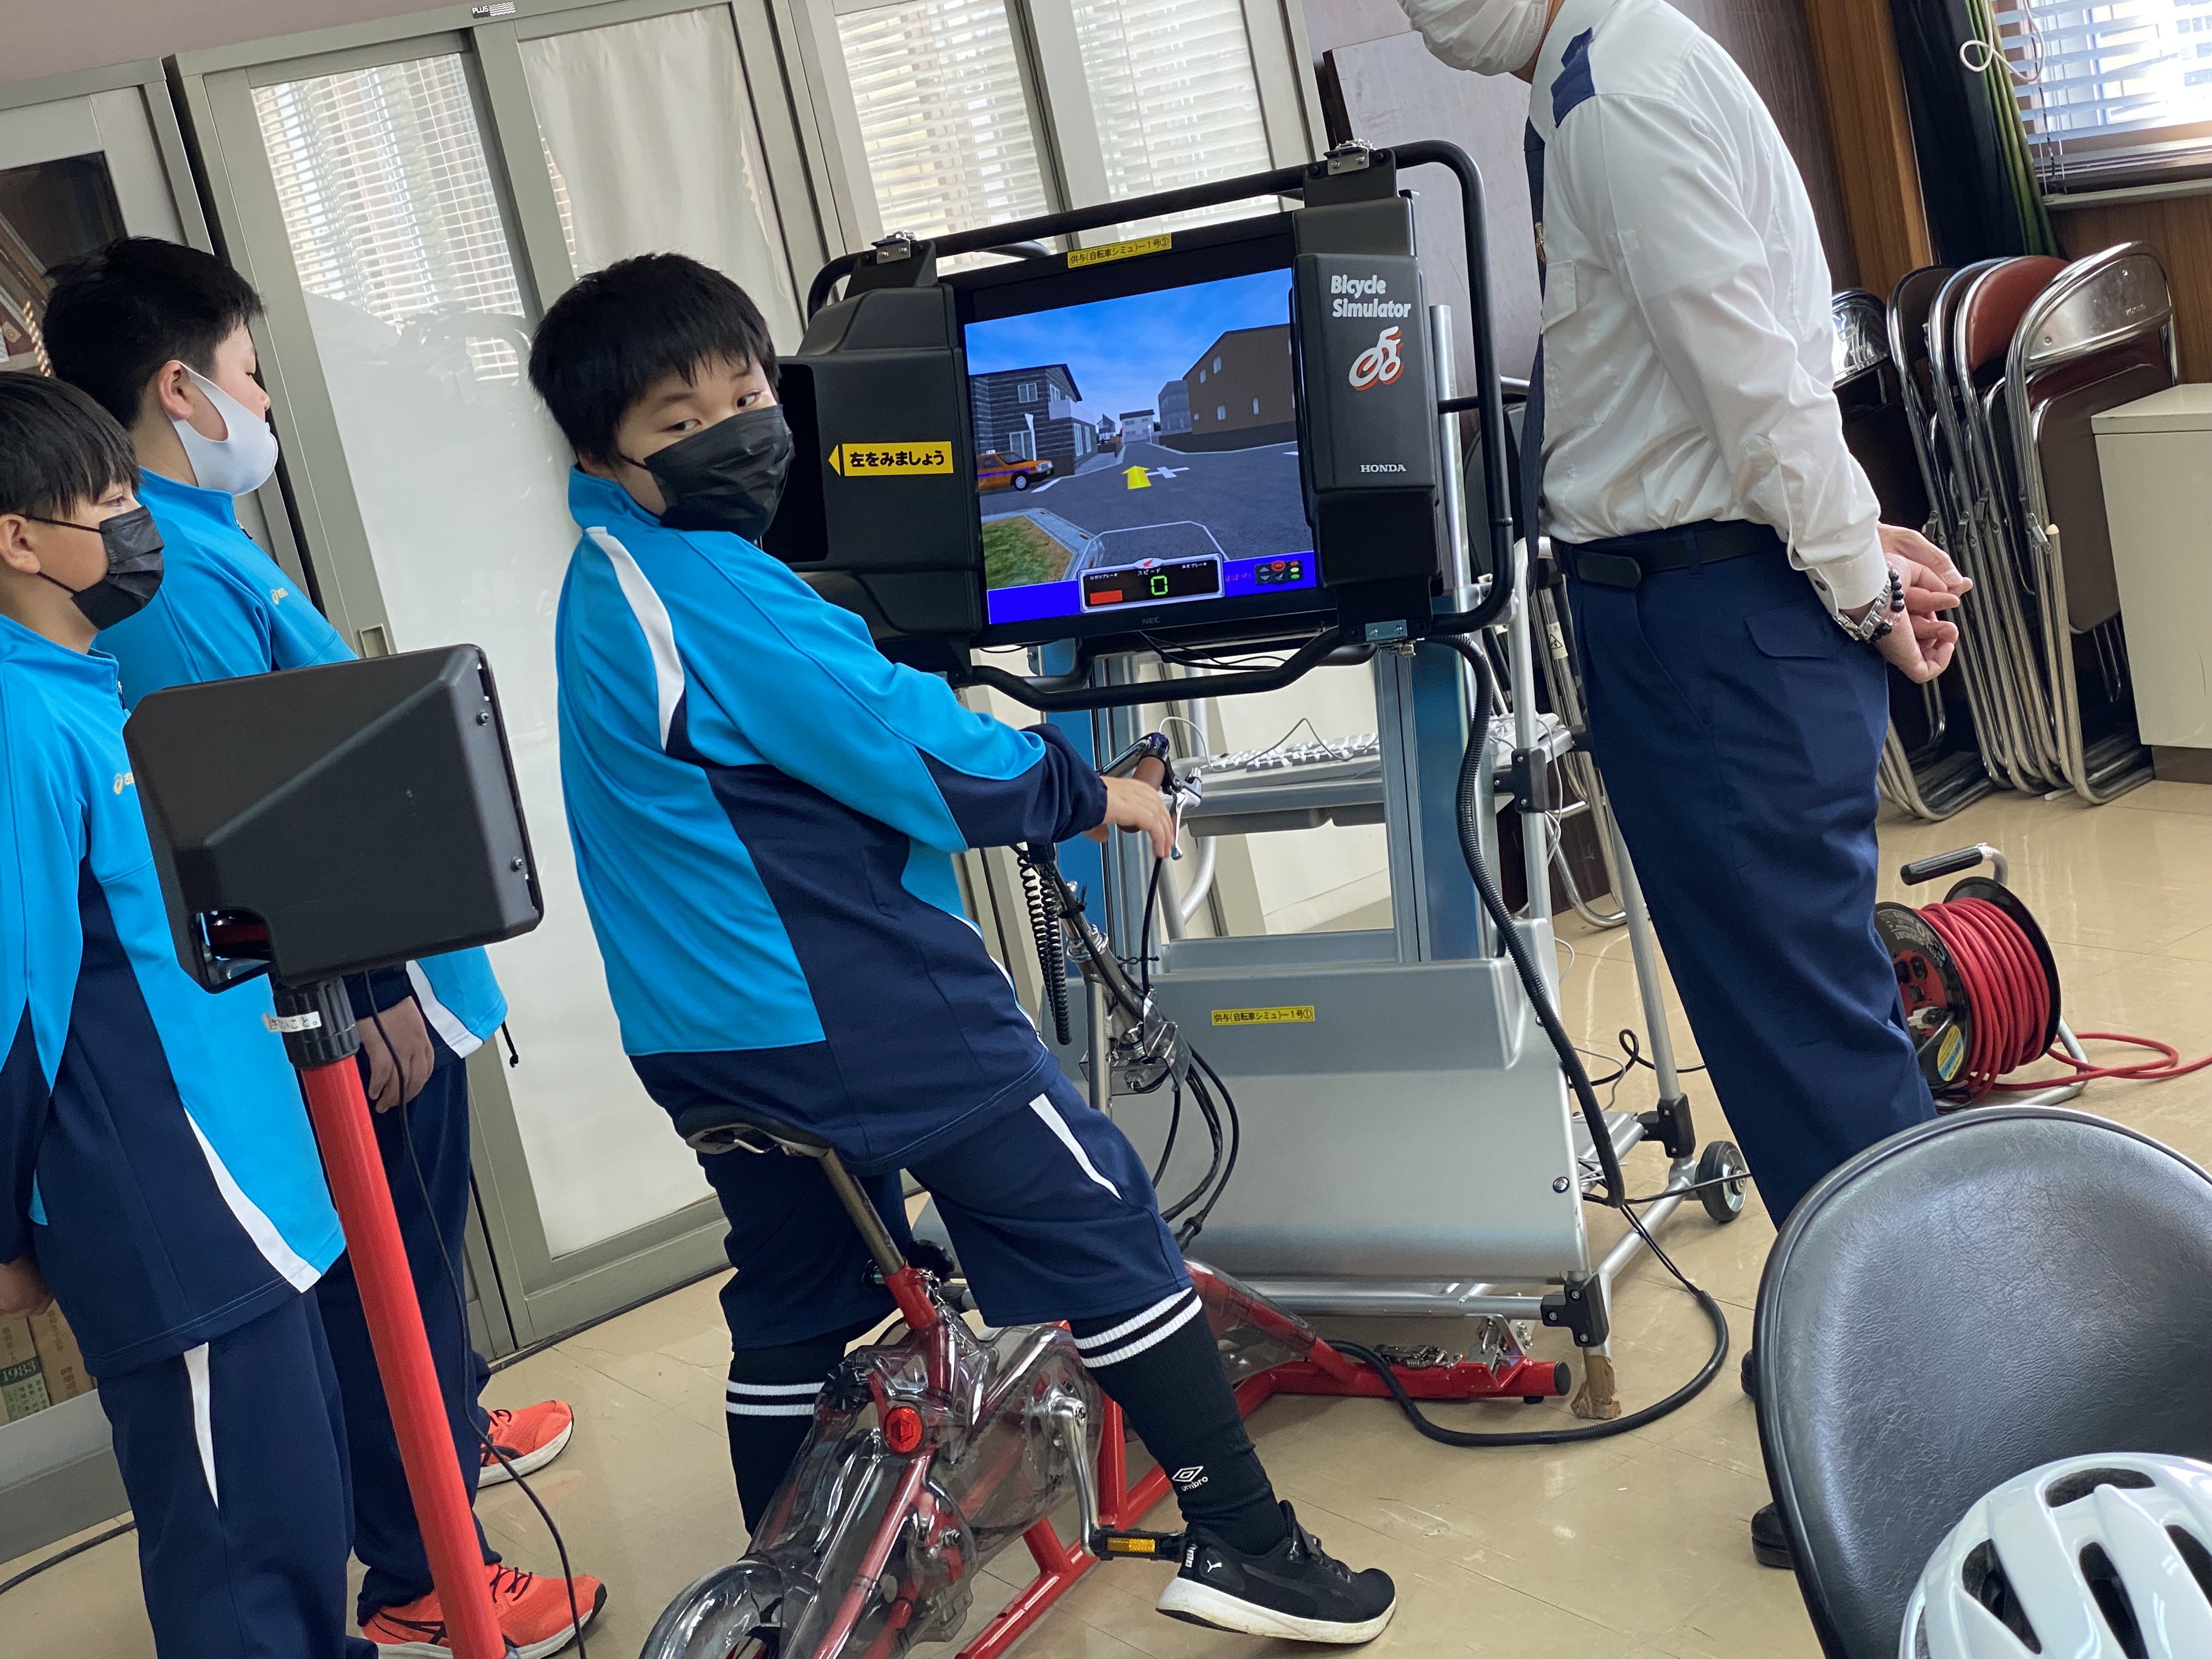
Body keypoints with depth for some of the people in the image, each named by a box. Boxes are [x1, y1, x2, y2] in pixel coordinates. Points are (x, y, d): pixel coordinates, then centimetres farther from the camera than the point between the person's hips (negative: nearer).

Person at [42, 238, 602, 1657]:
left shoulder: (196, 535, 9)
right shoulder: (168, 569, -23)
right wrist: (373, 994, -24)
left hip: (394, 961, 10)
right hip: (364, 991, -10)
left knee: (430, 1238, 27)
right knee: (397, 1269, 2)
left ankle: (458, 1425, 49)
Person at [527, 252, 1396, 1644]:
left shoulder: (604, 589, 12)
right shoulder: (716, 591, -19)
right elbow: (917, 757, -19)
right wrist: (1088, 795, -4)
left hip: (698, 1038, 10)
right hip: (862, 1009, -9)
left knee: (796, 1306, 21)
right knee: (1101, 1229, 1)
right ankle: (1244, 1545, 6)